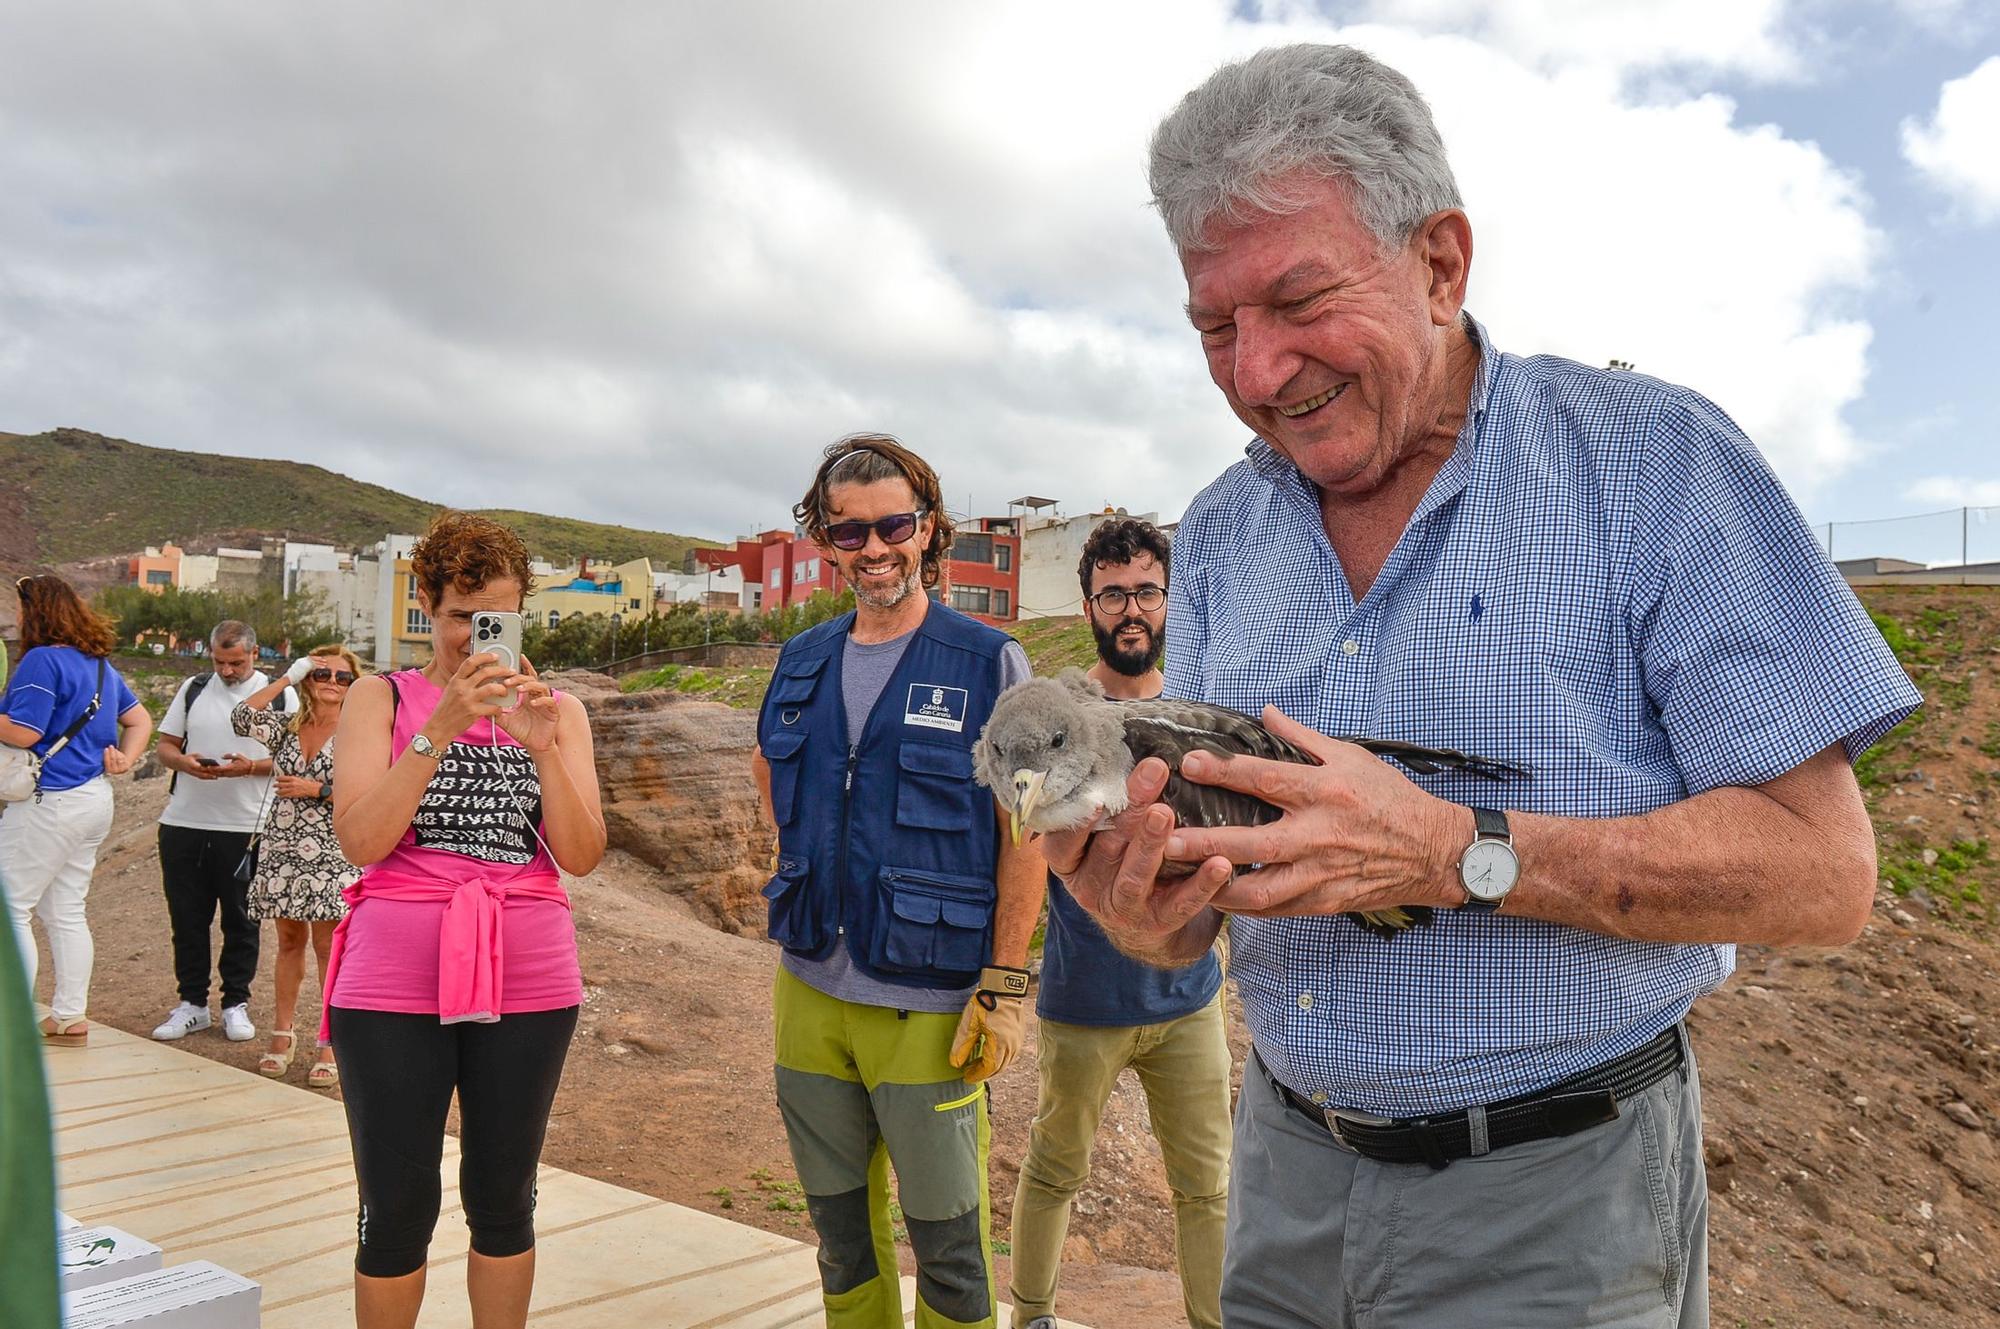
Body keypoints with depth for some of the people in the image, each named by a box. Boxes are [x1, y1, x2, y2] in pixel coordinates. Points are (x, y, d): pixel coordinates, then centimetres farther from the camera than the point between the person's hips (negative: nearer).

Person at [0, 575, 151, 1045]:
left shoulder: (42, 660, -14)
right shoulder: (100, 663, 13)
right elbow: (140, 720, 19)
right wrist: (125, 759, 7)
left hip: (49, 803, -9)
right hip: (94, 799, 9)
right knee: (66, 913, 14)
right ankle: (69, 1018, 19)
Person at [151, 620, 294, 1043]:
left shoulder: (280, 694, 1)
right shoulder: (194, 689, 11)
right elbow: (165, 745, 12)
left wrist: (250, 766, -20)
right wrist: (185, 762, -11)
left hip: (245, 827, -3)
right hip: (184, 822, 3)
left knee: (240, 919, 5)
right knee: (187, 916, 9)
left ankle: (236, 1004, 16)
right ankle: (192, 1002, 20)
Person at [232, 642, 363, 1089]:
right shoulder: (287, 726, 9)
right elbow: (242, 719, -8)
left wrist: (317, 790, -14)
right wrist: (285, 678, -4)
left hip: (331, 855, -4)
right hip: (282, 850, 4)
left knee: (329, 944, -3)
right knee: (289, 940, 12)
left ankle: (332, 1044, 4)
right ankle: (282, 1034, 21)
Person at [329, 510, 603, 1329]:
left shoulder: (556, 711, 8)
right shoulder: (381, 698, 3)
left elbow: (582, 855, -3)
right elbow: (360, 840, -11)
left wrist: (542, 745, -16)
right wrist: (441, 727, -19)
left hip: (527, 982, 2)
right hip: (394, 984, -1)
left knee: (504, 1201, 13)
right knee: (396, 1208, 6)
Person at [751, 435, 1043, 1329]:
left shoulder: (991, 664, -7)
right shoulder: (801, 663, 7)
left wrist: (1005, 982, -13)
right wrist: (803, 857, 13)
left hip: (930, 1003, -5)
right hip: (810, 991, 5)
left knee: (947, 1239, 6)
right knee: (841, 1225, 19)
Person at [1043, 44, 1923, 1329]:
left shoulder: (1651, 461, -12)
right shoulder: (1219, 535, 2)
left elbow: (1823, 873, -16)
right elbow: (1203, 904, 4)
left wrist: (1458, 854, -27)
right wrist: (1149, 913, -20)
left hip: (1556, 1200, -4)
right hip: (1290, 1169, 5)